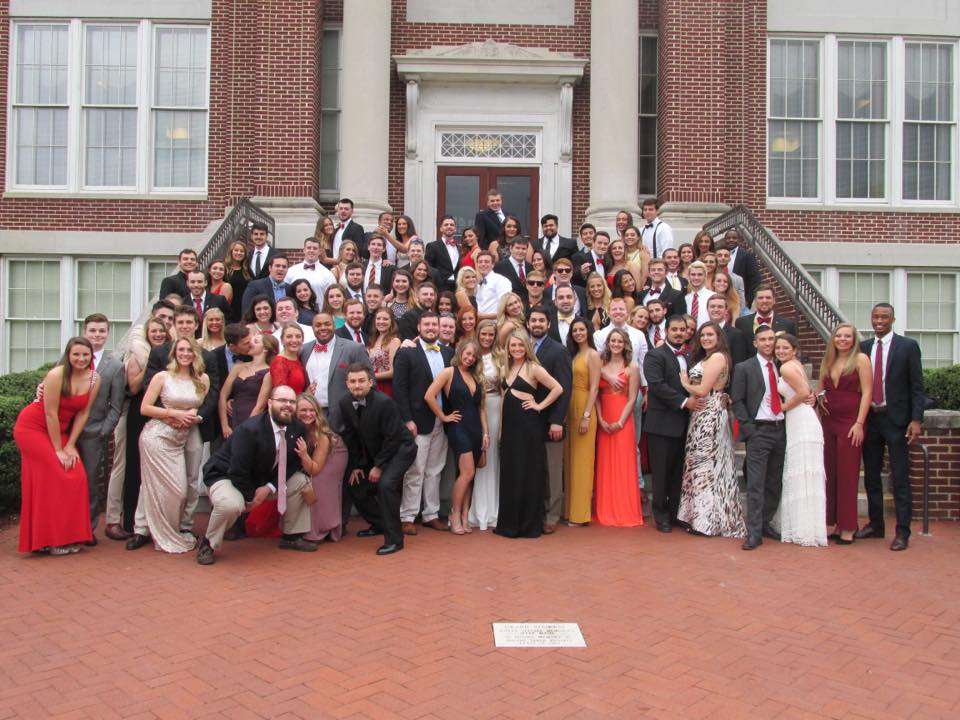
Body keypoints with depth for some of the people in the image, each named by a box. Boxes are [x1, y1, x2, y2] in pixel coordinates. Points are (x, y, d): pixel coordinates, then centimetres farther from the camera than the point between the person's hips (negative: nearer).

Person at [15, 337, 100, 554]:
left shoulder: (95, 379, -7)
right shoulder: (57, 375, -23)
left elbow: (83, 413, -3)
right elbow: (50, 414, -21)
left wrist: (70, 445, -8)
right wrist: (58, 450, -17)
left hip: (60, 430, 6)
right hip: (32, 427, -6)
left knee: (76, 478, -3)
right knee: (52, 479, -9)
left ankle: (67, 537, 8)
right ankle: (49, 540, 2)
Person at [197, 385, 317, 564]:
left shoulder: (298, 429, -10)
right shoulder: (249, 429, -30)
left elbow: (292, 464, -1)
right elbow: (238, 472, -27)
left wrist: (270, 487, -14)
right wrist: (250, 497, -15)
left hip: (263, 480, 7)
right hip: (226, 476, -7)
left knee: (302, 481, -3)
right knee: (231, 505, -37)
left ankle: (292, 536, 13)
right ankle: (207, 544, -6)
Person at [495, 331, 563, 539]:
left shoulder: (533, 368, -6)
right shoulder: (505, 369, 12)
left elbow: (558, 388, -9)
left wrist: (540, 406, -8)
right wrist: (500, 428, 12)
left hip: (528, 424, -6)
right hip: (509, 424, 6)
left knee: (528, 472, 0)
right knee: (509, 473, 9)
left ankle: (529, 523, 10)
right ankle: (510, 523, 19)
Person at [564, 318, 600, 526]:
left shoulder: (592, 354, -6)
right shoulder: (573, 354, 15)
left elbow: (594, 388, -12)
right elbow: (568, 385, 12)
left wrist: (586, 416, -17)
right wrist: (565, 413, 5)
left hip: (584, 409, -7)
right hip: (570, 409, 7)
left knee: (582, 460, -2)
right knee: (570, 460, 11)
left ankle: (580, 513, 5)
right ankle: (570, 509, 19)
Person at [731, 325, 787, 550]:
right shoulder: (744, 368, 0)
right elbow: (737, 401, -2)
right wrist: (748, 428, -10)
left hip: (780, 429, 5)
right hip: (758, 431, -5)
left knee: (775, 483, 9)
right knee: (756, 484, -7)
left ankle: (765, 524, 22)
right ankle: (754, 533, -4)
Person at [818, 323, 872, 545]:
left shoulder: (860, 359, -3)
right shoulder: (827, 361, 13)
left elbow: (866, 393, -8)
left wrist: (859, 423, -13)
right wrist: (819, 399, 1)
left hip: (850, 422, -5)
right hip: (828, 422, 5)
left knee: (847, 475, -2)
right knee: (830, 474, 6)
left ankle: (848, 527, 6)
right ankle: (834, 524, 13)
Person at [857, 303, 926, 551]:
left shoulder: (908, 346, -1)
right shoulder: (863, 348, 8)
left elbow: (917, 386, -4)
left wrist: (916, 420, -11)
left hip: (896, 419, -4)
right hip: (869, 418, 4)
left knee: (900, 478, -2)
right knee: (871, 476, 11)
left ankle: (902, 532, 5)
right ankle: (875, 525, 23)